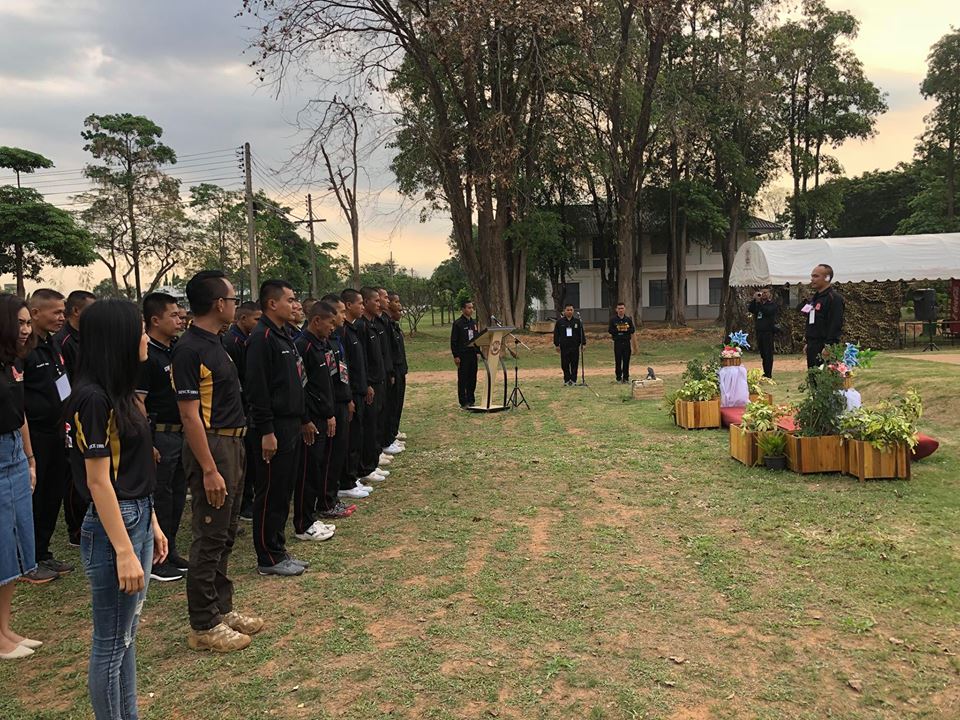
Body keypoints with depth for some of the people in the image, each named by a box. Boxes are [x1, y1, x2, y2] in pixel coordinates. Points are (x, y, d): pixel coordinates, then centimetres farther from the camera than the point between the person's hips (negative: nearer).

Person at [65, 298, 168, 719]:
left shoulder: (118, 392, 10)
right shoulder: (93, 398, -18)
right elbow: (98, 481, -19)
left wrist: (151, 525, 16)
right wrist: (124, 552, -19)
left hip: (137, 519, 10)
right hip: (113, 526, -9)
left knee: (127, 635, 19)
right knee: (111, 643, 5)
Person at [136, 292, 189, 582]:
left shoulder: (176, 351, 11)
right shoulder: (145, 355, -14)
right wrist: (146, 444, -22)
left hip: (181, 434, 8)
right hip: (160, 435, -8)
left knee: (177, 496, 15)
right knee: (159, 498, 1)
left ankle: (170, 552, 28)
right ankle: (155, 560, 12)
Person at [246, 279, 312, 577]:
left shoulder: (285, 336, 16)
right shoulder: (262, 338, -15)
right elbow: (257, 390, -21)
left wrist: (304, 420, 23)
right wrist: (266, 431, -22)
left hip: (292, 426, 10)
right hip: (275, 429, -10)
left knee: (284, 493, 15)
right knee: (270, 495, 0)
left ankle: (277, 549, 26)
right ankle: (268, 559, 10)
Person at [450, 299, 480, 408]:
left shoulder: (474, 322, 12)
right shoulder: (457, 323, -8)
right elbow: (453, 341, -9)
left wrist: (479, 351, 12)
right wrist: (455, 356, -13)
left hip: (473, 354, 6)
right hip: (463, 355, -6)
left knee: (472, 379, 9)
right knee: (463, 379, 1)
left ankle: (471, 401, 18)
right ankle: (463, 402, 6)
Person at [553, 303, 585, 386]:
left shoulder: (577, 321, 6)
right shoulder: (560, 321, 3)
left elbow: (581, 333, 7)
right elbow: (556, 334, 5)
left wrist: (583, 343, 1)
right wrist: (557, 345, 2)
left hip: (575, 346, 0)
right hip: (564, 346, 0)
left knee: (574, 364, 2)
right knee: (565, 364, 2)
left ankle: (573, 380, 10)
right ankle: (567, 380, 11)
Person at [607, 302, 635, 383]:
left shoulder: (628, 319, 9)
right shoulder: (613, 320, 3)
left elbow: (633, 330, 6)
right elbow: (610, 330, 0)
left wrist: (627, 329, -13)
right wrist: (617, 330, -16)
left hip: (627, 342, 2)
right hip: (617, 342, -2)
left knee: (626, 360, 2)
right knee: (618, 360, 0)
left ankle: (626, 377, 9)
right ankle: (619, 378, 7)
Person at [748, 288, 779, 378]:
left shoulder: (773, 305, 1)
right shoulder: (758, 304, 18)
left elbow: (767, 311, -18)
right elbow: (750, 309, 3)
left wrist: (759, 302, -16)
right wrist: (754, 300, -5)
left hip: (768, 331, -6)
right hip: (759, 331, 6)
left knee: (768, 353, -6)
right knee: (762, 353, 9)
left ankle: (768, 374, -5)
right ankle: (765, 372, 16)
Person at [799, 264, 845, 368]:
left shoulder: (834, 298, -10)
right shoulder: (814, 298, 18)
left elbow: (835, 325, -18)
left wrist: (828, 346, -23)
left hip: (824, 348, -9)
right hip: (813, 346, 9)